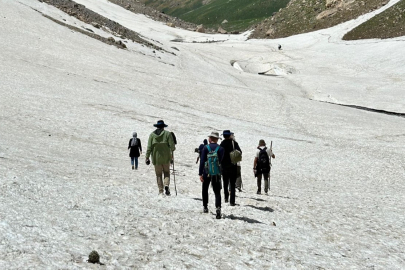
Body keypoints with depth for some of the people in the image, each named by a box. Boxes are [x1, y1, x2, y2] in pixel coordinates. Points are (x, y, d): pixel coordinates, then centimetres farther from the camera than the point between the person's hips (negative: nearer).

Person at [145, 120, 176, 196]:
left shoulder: (152, 135, 1)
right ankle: (166, 185, -13)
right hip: (166, 158, -1)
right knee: (166, 172, 13)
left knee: (158, 174, 8)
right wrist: (173, 149, 14)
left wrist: (147, 157, 2)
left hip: (156, 158, 1)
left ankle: (160, 191, 3)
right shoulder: (168, 134, -3)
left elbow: (149, 147, -2)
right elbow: (172, 146, -8)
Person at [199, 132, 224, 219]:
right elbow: (220, 161, 2)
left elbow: (202, 161, -7)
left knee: (205, 190, 20)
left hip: (206, 172, 0)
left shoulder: (205, 148, -4)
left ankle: (205, 207, 26)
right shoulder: (221, 149, -2)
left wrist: (200, 173, -6)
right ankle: (218, 207, -21)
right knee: (217, 192, 0)